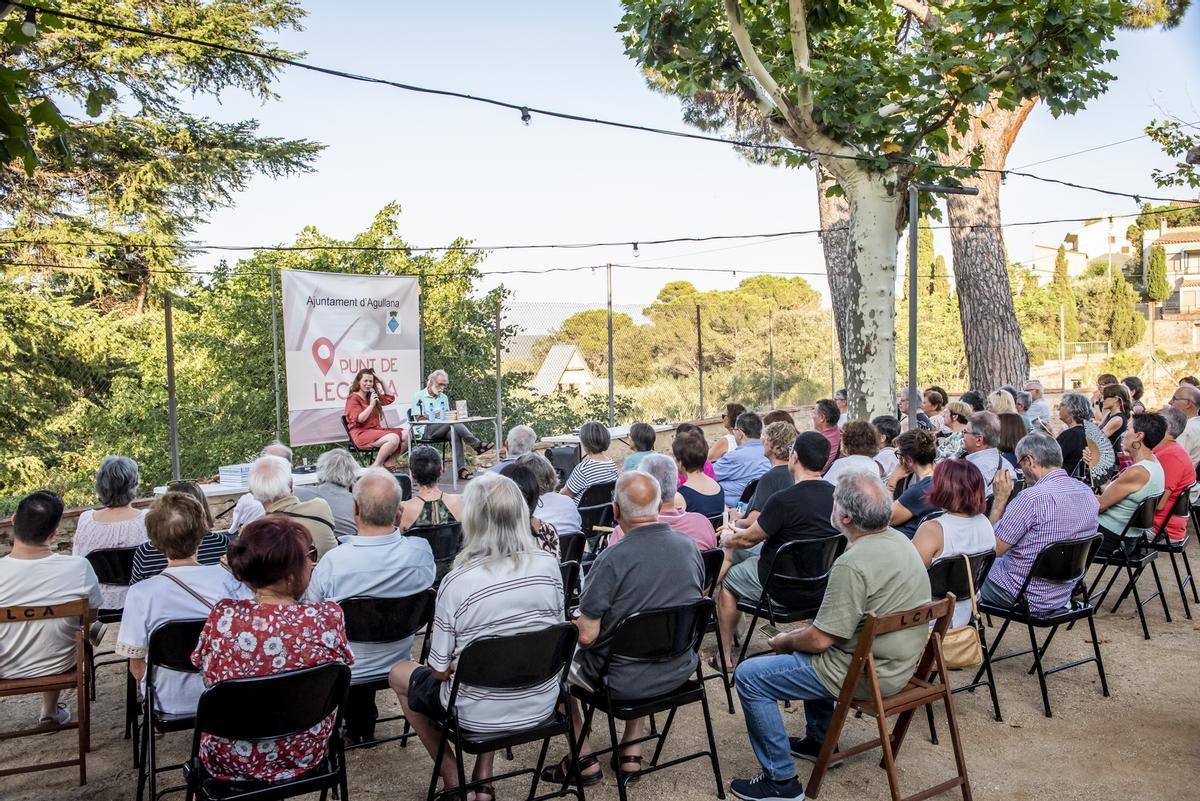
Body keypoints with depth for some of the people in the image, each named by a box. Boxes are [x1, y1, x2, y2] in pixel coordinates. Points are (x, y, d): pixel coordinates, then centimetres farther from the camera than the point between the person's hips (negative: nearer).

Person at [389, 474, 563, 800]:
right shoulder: (549, 566, -12)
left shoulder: (456, 582, -24)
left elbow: (441, 670, -14)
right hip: (542, 703, 4)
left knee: (399, 673, 23)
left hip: (481, 715, -4)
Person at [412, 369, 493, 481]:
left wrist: (449, 415, -3)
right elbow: (419, 419, -5)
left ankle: (461, 469, -38)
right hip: (425, 431, -5)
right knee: (453, 422, -32)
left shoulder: (444, 397, 23)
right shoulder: (419, 397, 3)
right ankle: (477, 444, -33)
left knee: (455, 433, -32)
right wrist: (436, 416, -16)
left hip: (442, 431, 6)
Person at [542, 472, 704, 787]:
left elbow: (587, 636, -20)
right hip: (679, 670, 5)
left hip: (623, 679, -5)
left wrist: (577, 623, 2)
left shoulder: (612, 558, -25)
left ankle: (585, 761, 23)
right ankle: (632, 750, 34)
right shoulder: (689, 547, -7)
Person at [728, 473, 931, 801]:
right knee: (806, 649, 33)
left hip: (868, 674, -10)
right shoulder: (899, 540, 1)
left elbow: (821, 639, -22)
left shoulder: (853, 564, -28)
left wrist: (783, 641, -3)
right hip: (900, 659, 10)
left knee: (749, 676, -6)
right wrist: (801, 634, 12)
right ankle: (819, 740, 38)